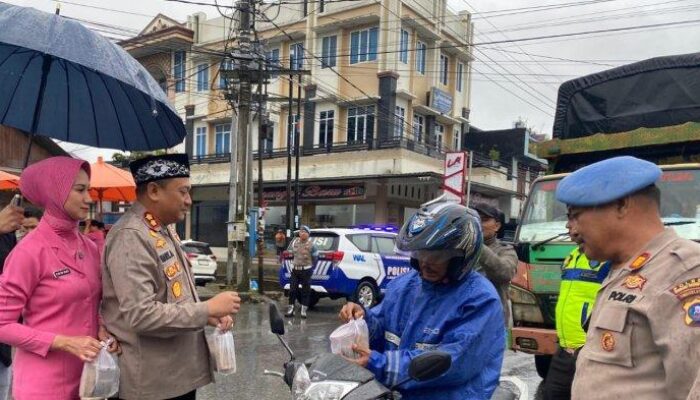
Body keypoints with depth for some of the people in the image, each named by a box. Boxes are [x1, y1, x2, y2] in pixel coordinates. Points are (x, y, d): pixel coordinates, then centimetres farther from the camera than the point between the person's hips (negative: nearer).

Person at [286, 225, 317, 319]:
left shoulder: (311, 244, -8)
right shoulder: (295, 243, 4)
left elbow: (314, 257, 1)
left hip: (306, 270, -4)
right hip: (295, 269, 4)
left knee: (305, 290, 1)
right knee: (292, 290, 2)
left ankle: (304, 311, 9)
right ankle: (290, 309, 9)